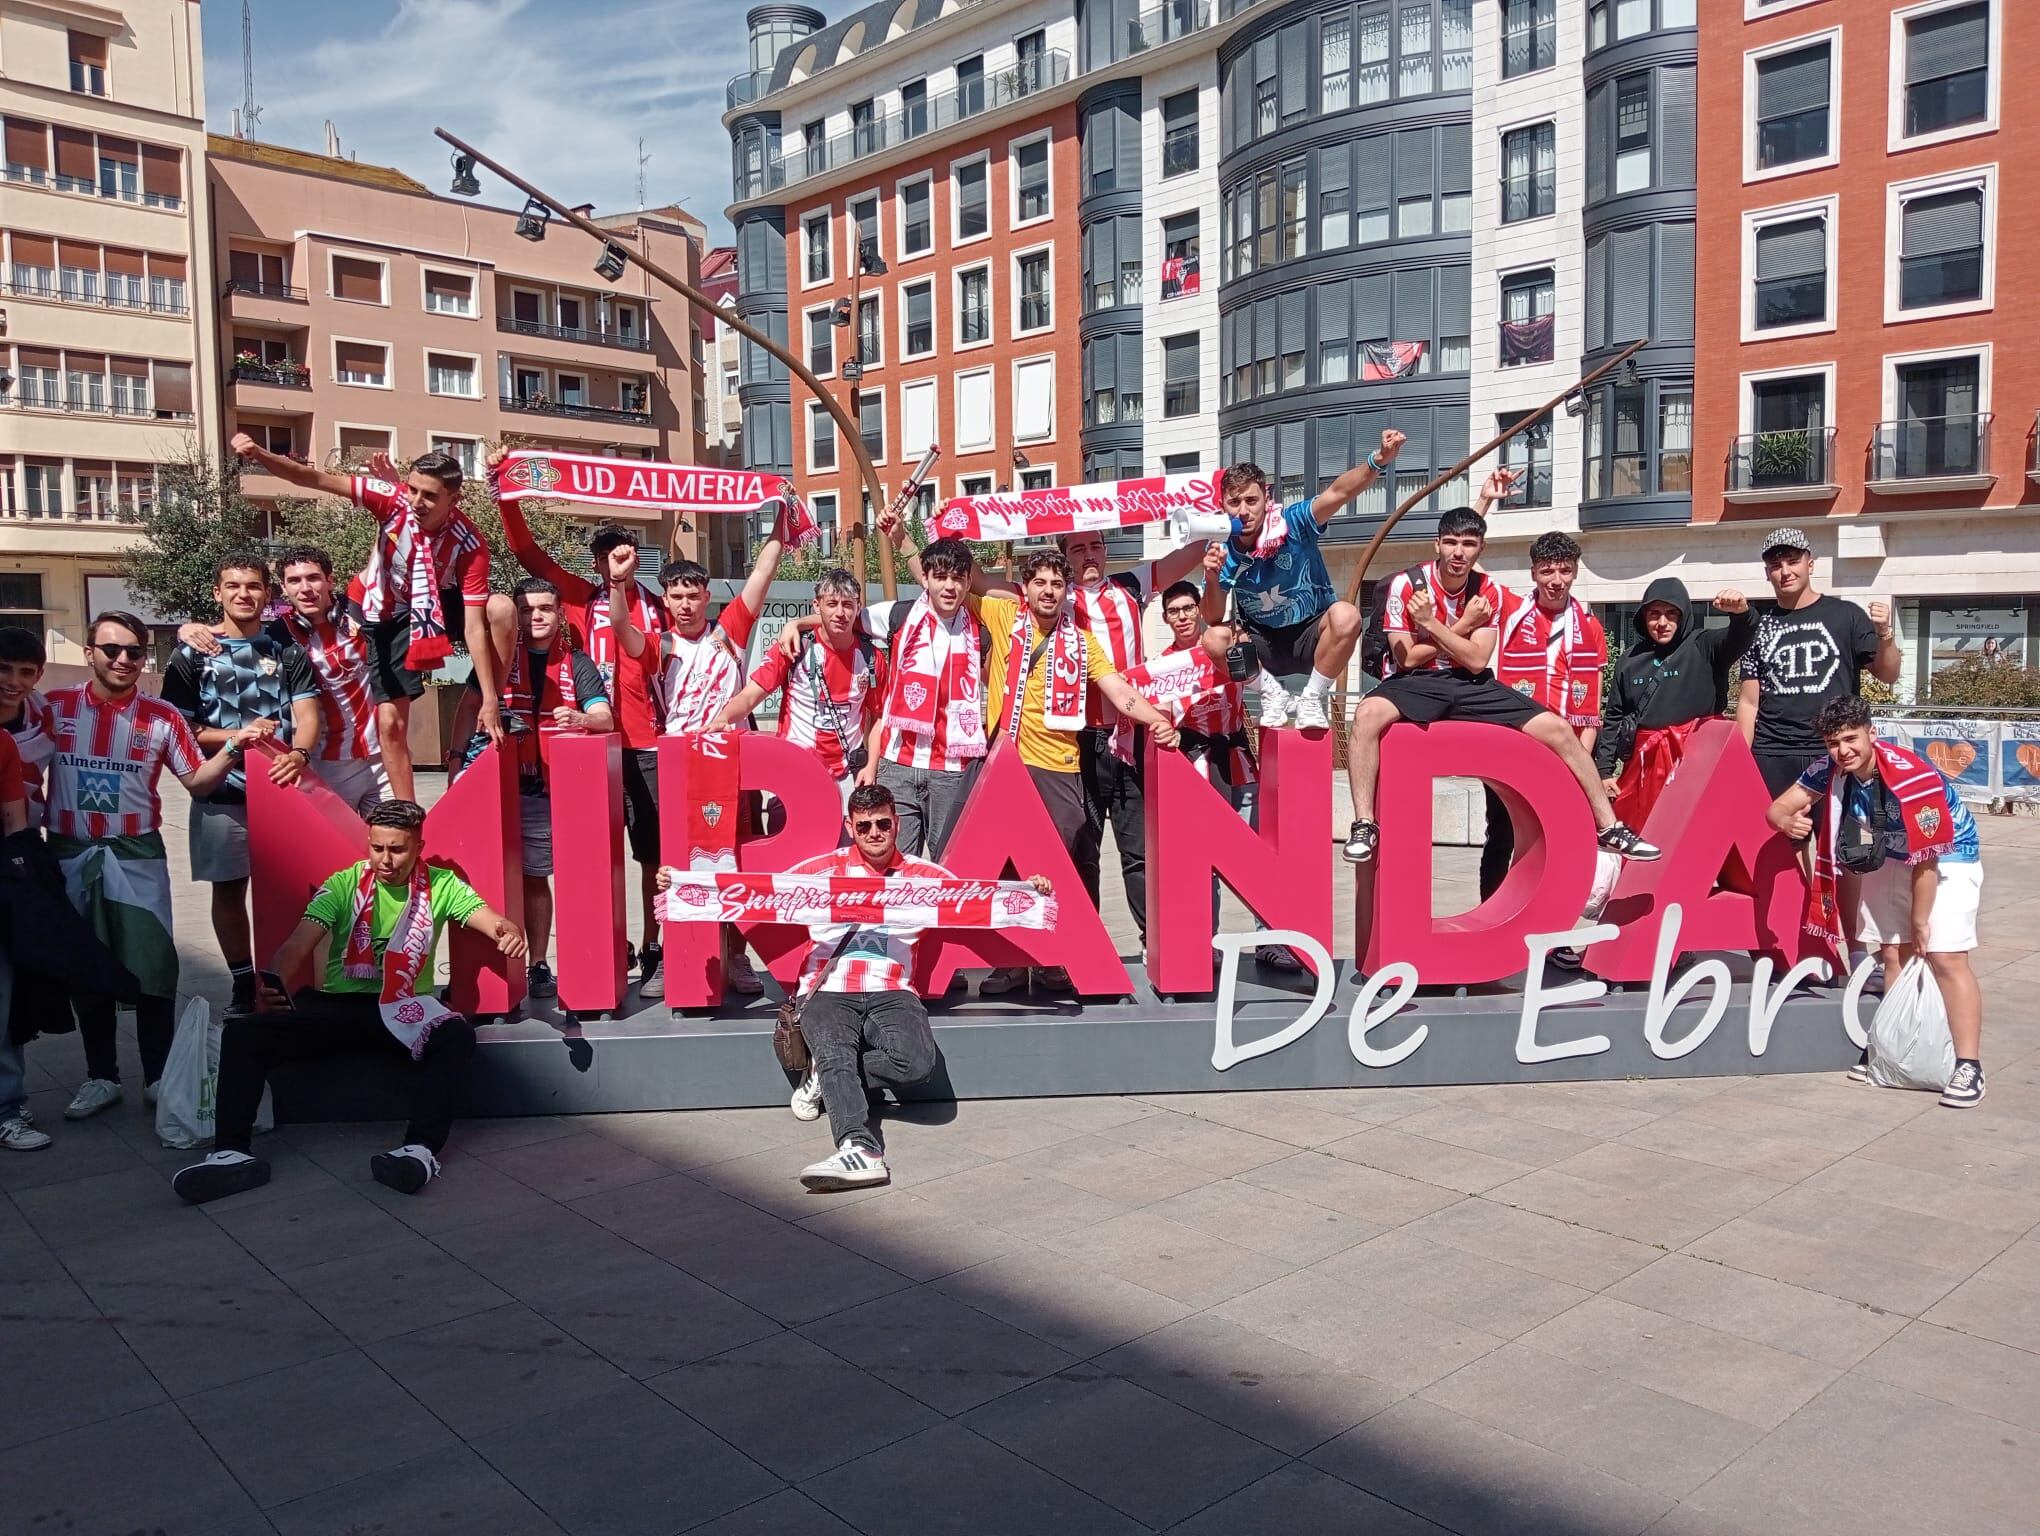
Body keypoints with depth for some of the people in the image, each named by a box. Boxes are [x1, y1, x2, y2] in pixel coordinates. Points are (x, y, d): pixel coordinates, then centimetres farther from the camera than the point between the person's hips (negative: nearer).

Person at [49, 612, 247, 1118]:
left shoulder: (162, 717, -2)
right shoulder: (54, 707, -1)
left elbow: (198, 782, 1)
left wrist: (232, 748, -14)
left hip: (137, 858, -1)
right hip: (70, 857, 1)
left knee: (152, 968, -1)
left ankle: (158, 1075, 12)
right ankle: (101, 1076, 23)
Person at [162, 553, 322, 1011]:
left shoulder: (288, 651, 7)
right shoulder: (192, 654, 3)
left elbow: (307, 716, -4)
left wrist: (298, 754, -25)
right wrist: (237, 736, -16)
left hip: (282, 787, 0)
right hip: (222, 792, 0)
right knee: (228, 888, 7)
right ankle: (243, 985, 18)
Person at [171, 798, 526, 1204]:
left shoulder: (440, 885, 3)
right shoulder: (344, 884, 2)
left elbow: (492, 920, -9)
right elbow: (298, 945, -9)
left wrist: (509, 931, -36)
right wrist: (274, 983, -33)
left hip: (404, 1010, -1)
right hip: (337, 1005, 2)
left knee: (457, 1036, -34)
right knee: (243, 1033, -20)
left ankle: (422, 1149, -39)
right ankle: (232, 1153, -23)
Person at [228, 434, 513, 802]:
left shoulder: (469, 543, -29)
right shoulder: (393, 500, -26)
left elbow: (473, 626, -30)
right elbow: (314, 479, -25)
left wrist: (489, 699, -34)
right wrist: (260, 454, -43)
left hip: (441, 603, -1)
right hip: (389, 614, 1)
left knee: (502, 609, -32)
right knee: (390, 722, -3)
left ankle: (495, 707, -13)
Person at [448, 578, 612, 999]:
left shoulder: (577, 664, 4)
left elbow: (605, 717, -6)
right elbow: (470, 705, 8)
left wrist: (580, 719, -29)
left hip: (554, 788, 0)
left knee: (535, 876, 8)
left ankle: (537, 966, 17)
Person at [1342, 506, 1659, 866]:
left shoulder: (1489, 591, 1)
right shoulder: (1406, 584, -9)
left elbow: (1478, 661, -9)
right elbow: (1407, 659, -12)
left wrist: (1431, 623, -18)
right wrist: (1464, 625, -11)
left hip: (1471, 687, 4)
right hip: (1415, 684, -4)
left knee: (1558, 729, -7)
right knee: (1368, 714, -38)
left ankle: (1610, 828, 6)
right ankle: (1364, 826, -35)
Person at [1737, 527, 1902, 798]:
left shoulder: (1846, 616, 5)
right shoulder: (1760, 628, 11)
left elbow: (1888, 675, 5)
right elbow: (1749, 702, 11)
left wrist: (1885, 634, -15)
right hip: (1771, 756, 2)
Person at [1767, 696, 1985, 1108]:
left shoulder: (1914, 778, -33)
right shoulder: (1828, 769, -17)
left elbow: (1925, 860, -25)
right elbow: (1779, 807, -9)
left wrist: (1919, 922, -15)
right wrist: (1788, 821, -35)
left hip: (1948, 859, -6)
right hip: (1890, 858, 6)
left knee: (1946, 957, -15)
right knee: (1893, 953, 8)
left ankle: (1968, 1066, -12)